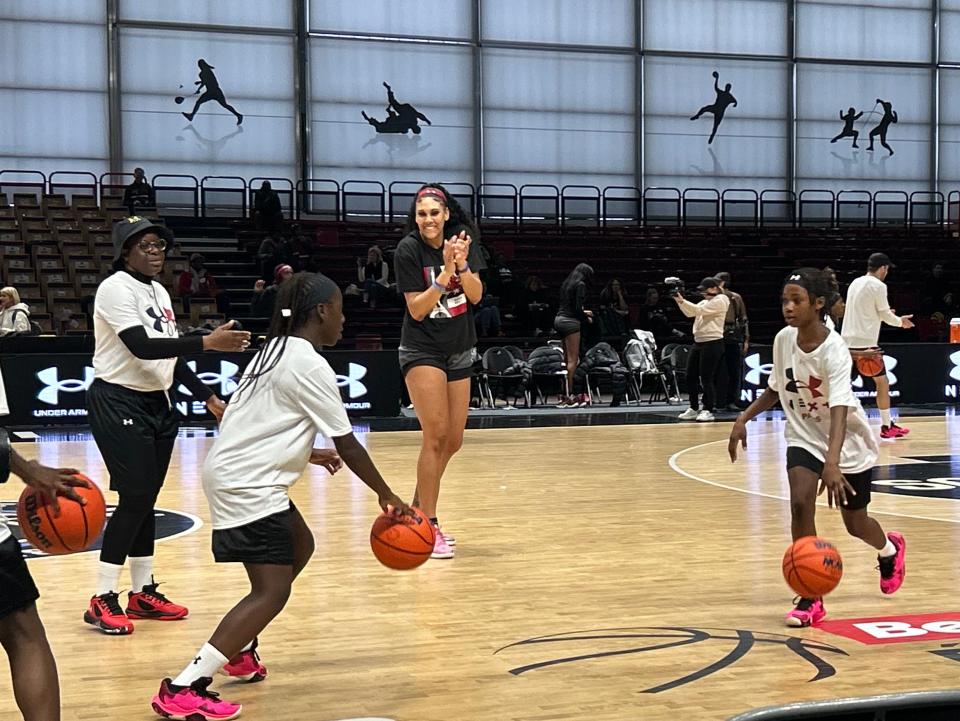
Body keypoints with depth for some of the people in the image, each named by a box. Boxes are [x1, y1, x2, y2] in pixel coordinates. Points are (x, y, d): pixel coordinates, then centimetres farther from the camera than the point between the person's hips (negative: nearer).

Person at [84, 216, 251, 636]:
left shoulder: (159, 292, 13)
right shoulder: (116, 288, -14)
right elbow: (142, 347, -26)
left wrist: (208, 398, 14)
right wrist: (207, 342, -31)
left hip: (156, 404, 8)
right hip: (118, 402, -8)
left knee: (147, 499, 12)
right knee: (134, 497, -11)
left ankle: (143, 593, 21)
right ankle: (103, 601, -2)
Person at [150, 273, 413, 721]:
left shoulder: (277, 350, 15)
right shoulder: (311, 366, -13)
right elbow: (348, 446, -10)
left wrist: (308, 454, 38)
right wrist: (387, 497, 1)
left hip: (237, 474, 10)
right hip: (246, 484, -10)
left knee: (299, 547, 26)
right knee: (272, 591, -12)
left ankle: (240, 650, 30)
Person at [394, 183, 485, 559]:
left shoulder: (463, 239, -2)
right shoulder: (408, 250, -13)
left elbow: (475, 295, -6)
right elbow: (416, 310, -15)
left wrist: (462, 265, -24)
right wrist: (445, 274, -26)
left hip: (460, 351, 6)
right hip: (422, 351, -5)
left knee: (453, 441, 9)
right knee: (436, 435, -15)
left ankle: (417, 510, 27)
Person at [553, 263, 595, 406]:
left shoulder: (565, 283, 16)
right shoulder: (580, 285, -9)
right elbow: (578, 308, -15)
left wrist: (583, 312, 25)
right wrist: (587, 318, 3)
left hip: (559, 319, 9)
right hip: (570, 321, -9)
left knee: (566, 358, 12)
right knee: (573, 360, -6)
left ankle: (564, 394, 11)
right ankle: (569, 396, -9)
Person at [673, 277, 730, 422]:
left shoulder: (720, 301, -7)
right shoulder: (705, 302, 19)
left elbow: (699, 310, -17)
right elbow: (690, 313, 13)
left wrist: (682, 301, -18)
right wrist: (679, 301, -1)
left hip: (712, 343, -9)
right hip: (698, 342, 9)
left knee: (706, 378, -7)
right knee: (691, 375, 7)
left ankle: (708, 410, 0)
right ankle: (694, 408, 16)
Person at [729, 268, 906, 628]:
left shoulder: (834, 350, -29)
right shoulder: (783, 340, -11)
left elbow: (839, 409, -40)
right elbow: (776, 389, 7)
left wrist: (832, 463, -53)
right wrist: (744, 419, -5)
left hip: (848, 442, -3)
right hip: (804, 437, 3)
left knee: (855, 523, 11)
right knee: (800, 502, -22)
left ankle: (890, 548, 49)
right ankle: (811, 598, -12)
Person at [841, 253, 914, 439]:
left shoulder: (855, 283, 15)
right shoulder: (878, 285, -8)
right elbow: (885, 315, -4)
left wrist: (887, 314, 33)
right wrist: (900, 321, 16)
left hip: (847, 341, 7)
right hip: (866, 343, -7)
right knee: (882, 383, 5)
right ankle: (887, 427, 9)